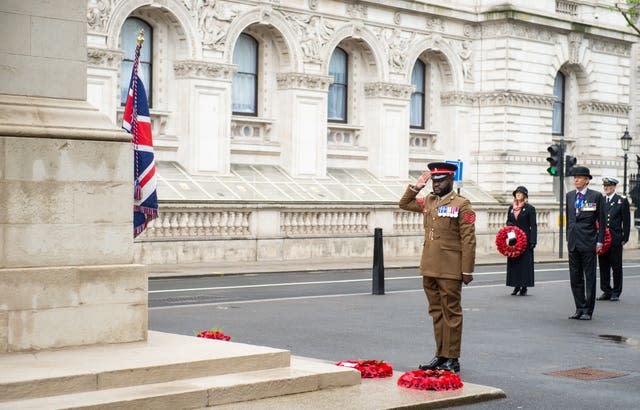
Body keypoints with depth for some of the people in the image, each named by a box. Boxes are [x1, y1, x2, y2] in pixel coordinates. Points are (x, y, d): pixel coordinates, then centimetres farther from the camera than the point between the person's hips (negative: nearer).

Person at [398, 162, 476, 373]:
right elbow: (404, 204, 27)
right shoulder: (428, 201, 12)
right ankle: (441, 356, 20)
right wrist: (416, 187, 11)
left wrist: (467, 270, -13)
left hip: (450, 270, -7)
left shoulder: (462, 204, -7)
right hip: (429, 268, 7)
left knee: (451, 313, 0)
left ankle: (452, 359, 6)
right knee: (436, 312, 12)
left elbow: (468, 239, -9)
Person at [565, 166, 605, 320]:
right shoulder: (569, 195, 11)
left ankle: (588, 311, 5)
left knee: (589, 277, 0)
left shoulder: (596, 196, -3)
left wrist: (600, 241, -5)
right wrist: (568, 237, 14)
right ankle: (579, 309, 15)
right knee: (575, 278, 8)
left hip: (588, 243, -5)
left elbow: (601, 220, -2)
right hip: (573, 242, 5)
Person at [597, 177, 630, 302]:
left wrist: (624, 238, -6)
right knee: (603, 267, 6)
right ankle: (606, 291, 14)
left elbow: (626, 221, -1)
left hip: (615, 240, -4)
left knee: (616, 267, 2)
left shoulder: (622, 201, 1)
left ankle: (616, 292, 10)